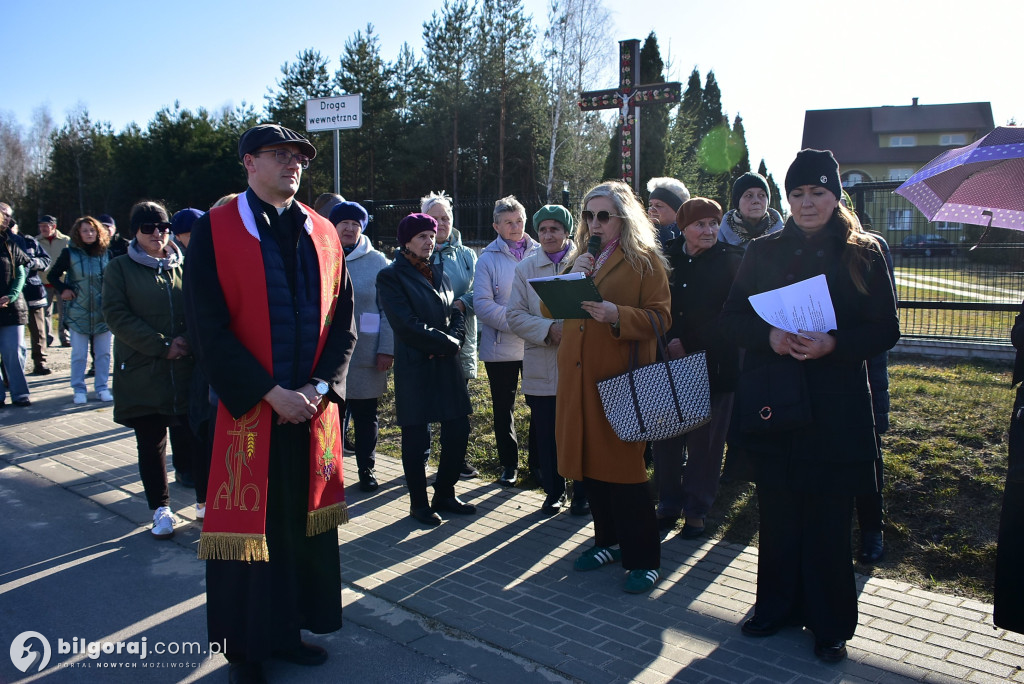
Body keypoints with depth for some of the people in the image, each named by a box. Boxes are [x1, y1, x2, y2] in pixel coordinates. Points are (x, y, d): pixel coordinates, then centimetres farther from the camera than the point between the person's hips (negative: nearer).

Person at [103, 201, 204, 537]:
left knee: (193, 438, 0)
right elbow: (116, 315, -7)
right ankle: (161, 510, 20)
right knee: (150, 444, 7)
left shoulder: (183, 266, 11)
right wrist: (161, 346, -14)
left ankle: (205, 501, 17)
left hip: (185, 370, 1)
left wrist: (188, 342, -8)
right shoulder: (120, 268, 3)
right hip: (140, 371, -1)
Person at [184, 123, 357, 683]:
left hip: (315, 408, 4)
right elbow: (209, 328, -9)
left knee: (305, 524, 12)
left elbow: (343, 319, 7)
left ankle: (288, 630, 31)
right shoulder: (214, 231, -4)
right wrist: (270, 392, -15)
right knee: (247, 527, 6)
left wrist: (319, 388, -7)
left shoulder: (322, 233, 8)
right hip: (247, 409, -4)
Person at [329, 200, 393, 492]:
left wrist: (387, 349, -10)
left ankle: (366, 469, 26)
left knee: (366, 417, 11)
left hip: (366, 356, 0)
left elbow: (388, 309, -2)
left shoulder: (377, 261, 2)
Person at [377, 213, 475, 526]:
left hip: (447, 364, 6)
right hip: (414, 367, -6)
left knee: (458, 430, 6)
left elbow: (456, 313, 11)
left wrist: (453, 341, -9)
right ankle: (419, 503, 18)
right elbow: (407, 324, -15)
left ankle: (445, 495, 24)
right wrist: (446, 342, -12)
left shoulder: (438, 272, 15)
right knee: (416, 436, 2)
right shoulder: (391, 276, -5)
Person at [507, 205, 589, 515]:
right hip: (541, 367, 2)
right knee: (546, 434, 9)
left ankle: (582, 494, 21)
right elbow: (515, 315, 2)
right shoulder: (526, 268, 8)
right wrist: (548, 330, -14)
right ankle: (553, 491, 25)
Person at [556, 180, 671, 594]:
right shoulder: (581, 258, 18)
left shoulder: (645, 260, -1)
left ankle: (644, 559, 7)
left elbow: (660, 317, -9)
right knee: (590, 460, 11)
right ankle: (610, 540, 28)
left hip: (621, 377, -6)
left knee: (623, 466, -4)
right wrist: (573, 277, -4)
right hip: (579, 374, 6)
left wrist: (617, 315, -24)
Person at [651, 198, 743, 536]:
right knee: (666, 436, 6)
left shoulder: (731, 261, -1)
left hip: (712, 365, -2)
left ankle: (696, 509, 18)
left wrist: (688, 343, -11)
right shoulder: (665, 259, 8)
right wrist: (668, 341, -9)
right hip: (667, 364, 3)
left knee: (704, 440, 4)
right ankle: (668, 503, 21)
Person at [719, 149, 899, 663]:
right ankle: (777, 607, 28)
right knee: (777, 514, 10)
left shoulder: (863, 254, 2)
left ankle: (830, 625, 20)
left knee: (829, 519, 4)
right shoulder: (763, 252, 8)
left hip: (835, 408, -2)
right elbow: (731, 318, 5)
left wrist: (834, 344, -18)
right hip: (770, 405, 2)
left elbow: (886, 330, -1)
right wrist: (769, 336, -14)